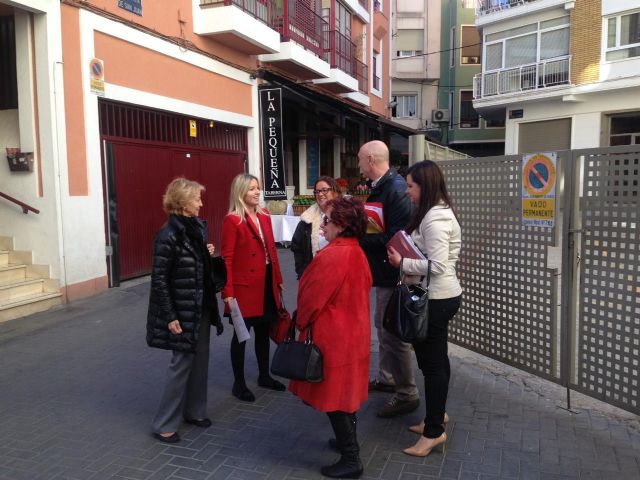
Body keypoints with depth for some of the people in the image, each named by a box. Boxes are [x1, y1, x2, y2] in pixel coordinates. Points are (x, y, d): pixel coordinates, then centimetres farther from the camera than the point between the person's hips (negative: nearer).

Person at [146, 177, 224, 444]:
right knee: (182, 362, 1)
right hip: (182, 311, -7)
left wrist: (208, 253, -1)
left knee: (200, 360, 15)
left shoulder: (198, 226, 5)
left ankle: (194, 411, 32)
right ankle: (164, 424, 16)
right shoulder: (168, 236, -18)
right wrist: (170, 317, -17)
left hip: (202, 307, 8)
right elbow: (159, 279, -17)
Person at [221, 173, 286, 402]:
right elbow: (227, 259, -14)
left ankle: (264, 376, 33)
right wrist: (228, 291, -17)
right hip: (245, 286, -7)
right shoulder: (232, 220, -12)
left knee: (263, 330, 17)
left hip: (267, 283, 7)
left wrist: (278, 279, 13)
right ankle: (239, 384, 20)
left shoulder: (264, 215, 9)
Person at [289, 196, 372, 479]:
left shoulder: (332, 256, -24)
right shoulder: (356, 252, 5)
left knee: (333, 395, 3)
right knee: (344, 390, 21)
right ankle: (349, 442, 36)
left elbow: (313, 297, -18)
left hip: (332, 335, -9)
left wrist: (301, 321, 0)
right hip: (351, 331, 9)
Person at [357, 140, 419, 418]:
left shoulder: (395, 189, -22)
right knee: (383, 326, 21)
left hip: (394, 273, -10)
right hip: (385, 271, 11)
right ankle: (386, 378, 39)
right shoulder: (381, 187, 9)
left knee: (393, 333, -1)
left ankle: (407, 394, 14)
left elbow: (395, 238, -29)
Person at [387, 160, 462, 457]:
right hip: (438, 296, 10)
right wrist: (408, 262, 5)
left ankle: (434, 431, 12)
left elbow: (437, 266, -25)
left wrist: (402, 263, -16)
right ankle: (437, 414, 34)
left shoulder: (436, 218, -20)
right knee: (434, 359, 19)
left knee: (432, 362, 0)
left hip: (437, 298, -10)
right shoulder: (434, 213, 13)